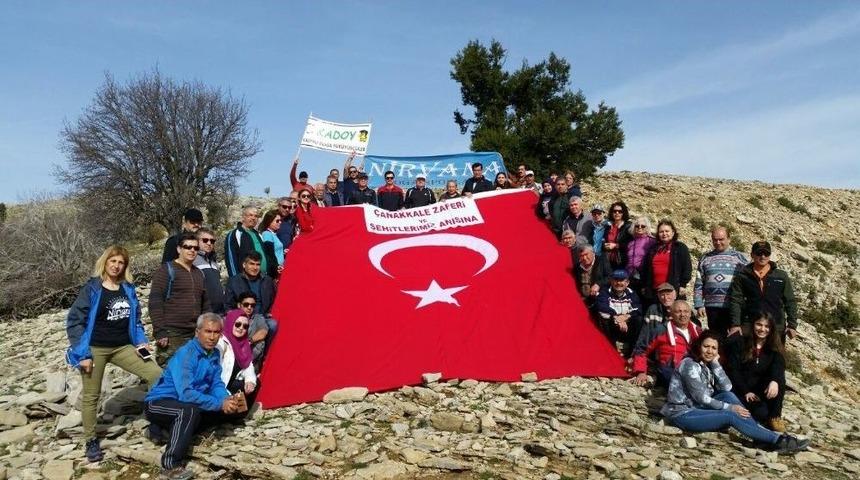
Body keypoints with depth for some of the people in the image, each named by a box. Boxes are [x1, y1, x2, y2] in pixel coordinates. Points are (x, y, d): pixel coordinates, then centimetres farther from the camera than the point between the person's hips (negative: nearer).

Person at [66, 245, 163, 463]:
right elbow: (74, 321, -9)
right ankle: (91, 441, 25)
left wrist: (141, 341, 2)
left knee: (157, 375, -7)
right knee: (91, 395, 7)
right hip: (95, 349, -4)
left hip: (123, 347, 4)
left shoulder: (128, 289, 6)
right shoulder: (92, 288, -8)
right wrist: (82, 354, -13)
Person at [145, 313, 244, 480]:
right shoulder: (185, 354, -25)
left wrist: (227, 399, -22)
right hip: (158, 403, -8)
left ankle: (164, 430, 5)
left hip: (183, 404, 8)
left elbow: (217, 384, 0)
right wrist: (220, 403, -32)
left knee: (220, 412, -3)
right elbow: (185, 393, -33)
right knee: (190, 410, -34)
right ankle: (171, 466, -28)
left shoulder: (214, 354, -1)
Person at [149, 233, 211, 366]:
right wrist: (160, 332, -15)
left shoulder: (199, 274, 18)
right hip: (171, 335, -6)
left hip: (194, 336, 6)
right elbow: (155, 303, -9)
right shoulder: (167, 270, -1)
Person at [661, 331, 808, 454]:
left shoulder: (707, 365, 9)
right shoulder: (690, 365, -17)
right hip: (682, 414, -8)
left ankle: (759, 431, -10)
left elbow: (727, 387, -4)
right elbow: (701, 398, -18)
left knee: (729, 396, -10)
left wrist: (715, 363, -9)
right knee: (731, 416, -20)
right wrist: (729, 407, -13)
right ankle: (778, 440, -15)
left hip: (696, 408, 8)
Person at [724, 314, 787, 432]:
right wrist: (745, 392, -18)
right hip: (741, 390, -3)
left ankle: (775, 417, -12)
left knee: (779, 381, -27)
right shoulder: (739, 343, -3)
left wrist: (775, 381, -39)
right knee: (762, 412, -29)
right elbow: (732, 370, -9)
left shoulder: (774, 348, 4)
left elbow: (778, 367, -17)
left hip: (762, 390, 3)